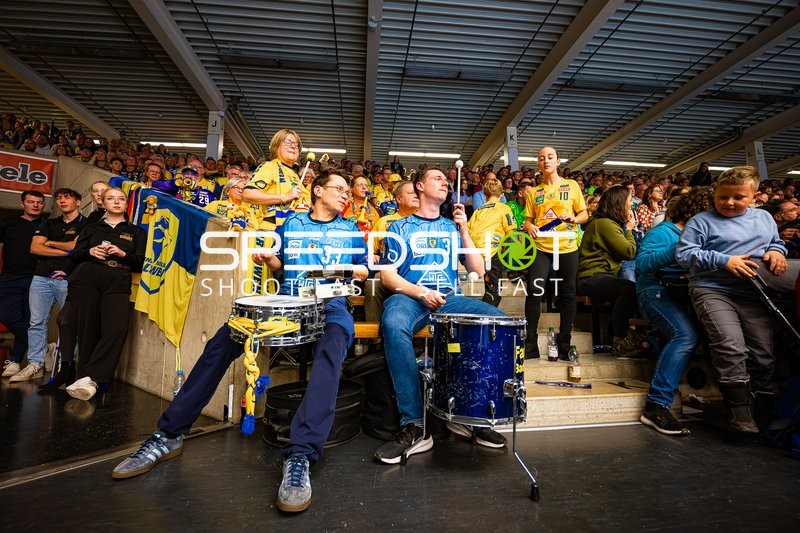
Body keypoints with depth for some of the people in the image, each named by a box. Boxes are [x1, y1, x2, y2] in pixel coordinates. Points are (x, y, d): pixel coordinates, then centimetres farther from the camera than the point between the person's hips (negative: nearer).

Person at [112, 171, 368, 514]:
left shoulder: (351, 231, 15)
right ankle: (169, 435, -4)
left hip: (330, 309, -2)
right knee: (221, 342, -16)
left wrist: (345, 271, -8)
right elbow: (279, 263, 22)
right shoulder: (291, 223, 17)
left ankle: (300, 455, -43)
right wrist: (267, 258, 0)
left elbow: (365, 269, 13)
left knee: (329, 353, -38)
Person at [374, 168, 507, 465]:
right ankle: (413, 426, -28)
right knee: (393, 323, -38)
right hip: (408, 296, -3)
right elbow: (387, 275, 3)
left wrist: (463, 230, 4)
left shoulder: (453, 228, 22)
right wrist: (421, 292, -14)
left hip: (450, 299, 3)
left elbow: (478, 271, 13)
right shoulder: (401, 228, 13)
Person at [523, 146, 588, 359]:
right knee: (534, 291, -10)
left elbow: (584, 215, 8)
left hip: (567, 247, 0)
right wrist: (530, 227, -12)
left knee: (567, 294, 5)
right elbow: (528, 219, 10)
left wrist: (574, 219, -13)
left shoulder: (572, 186, 8)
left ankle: (564, 343, 17)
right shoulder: (534, 192, 12)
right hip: (541, 248, 0)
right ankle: (530, 342, 0)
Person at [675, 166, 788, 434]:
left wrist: (776, 251, 7)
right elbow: (683, 253, -6)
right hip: (713, 290, -5)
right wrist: (724, 261, -14)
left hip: (753, 294, 6)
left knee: (763, 353, 0)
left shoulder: (764, 218, 21)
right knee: (731, 346, -24)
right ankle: (739, 410, -14)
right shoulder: (701, 221, 3)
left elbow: (776, 242, 32)